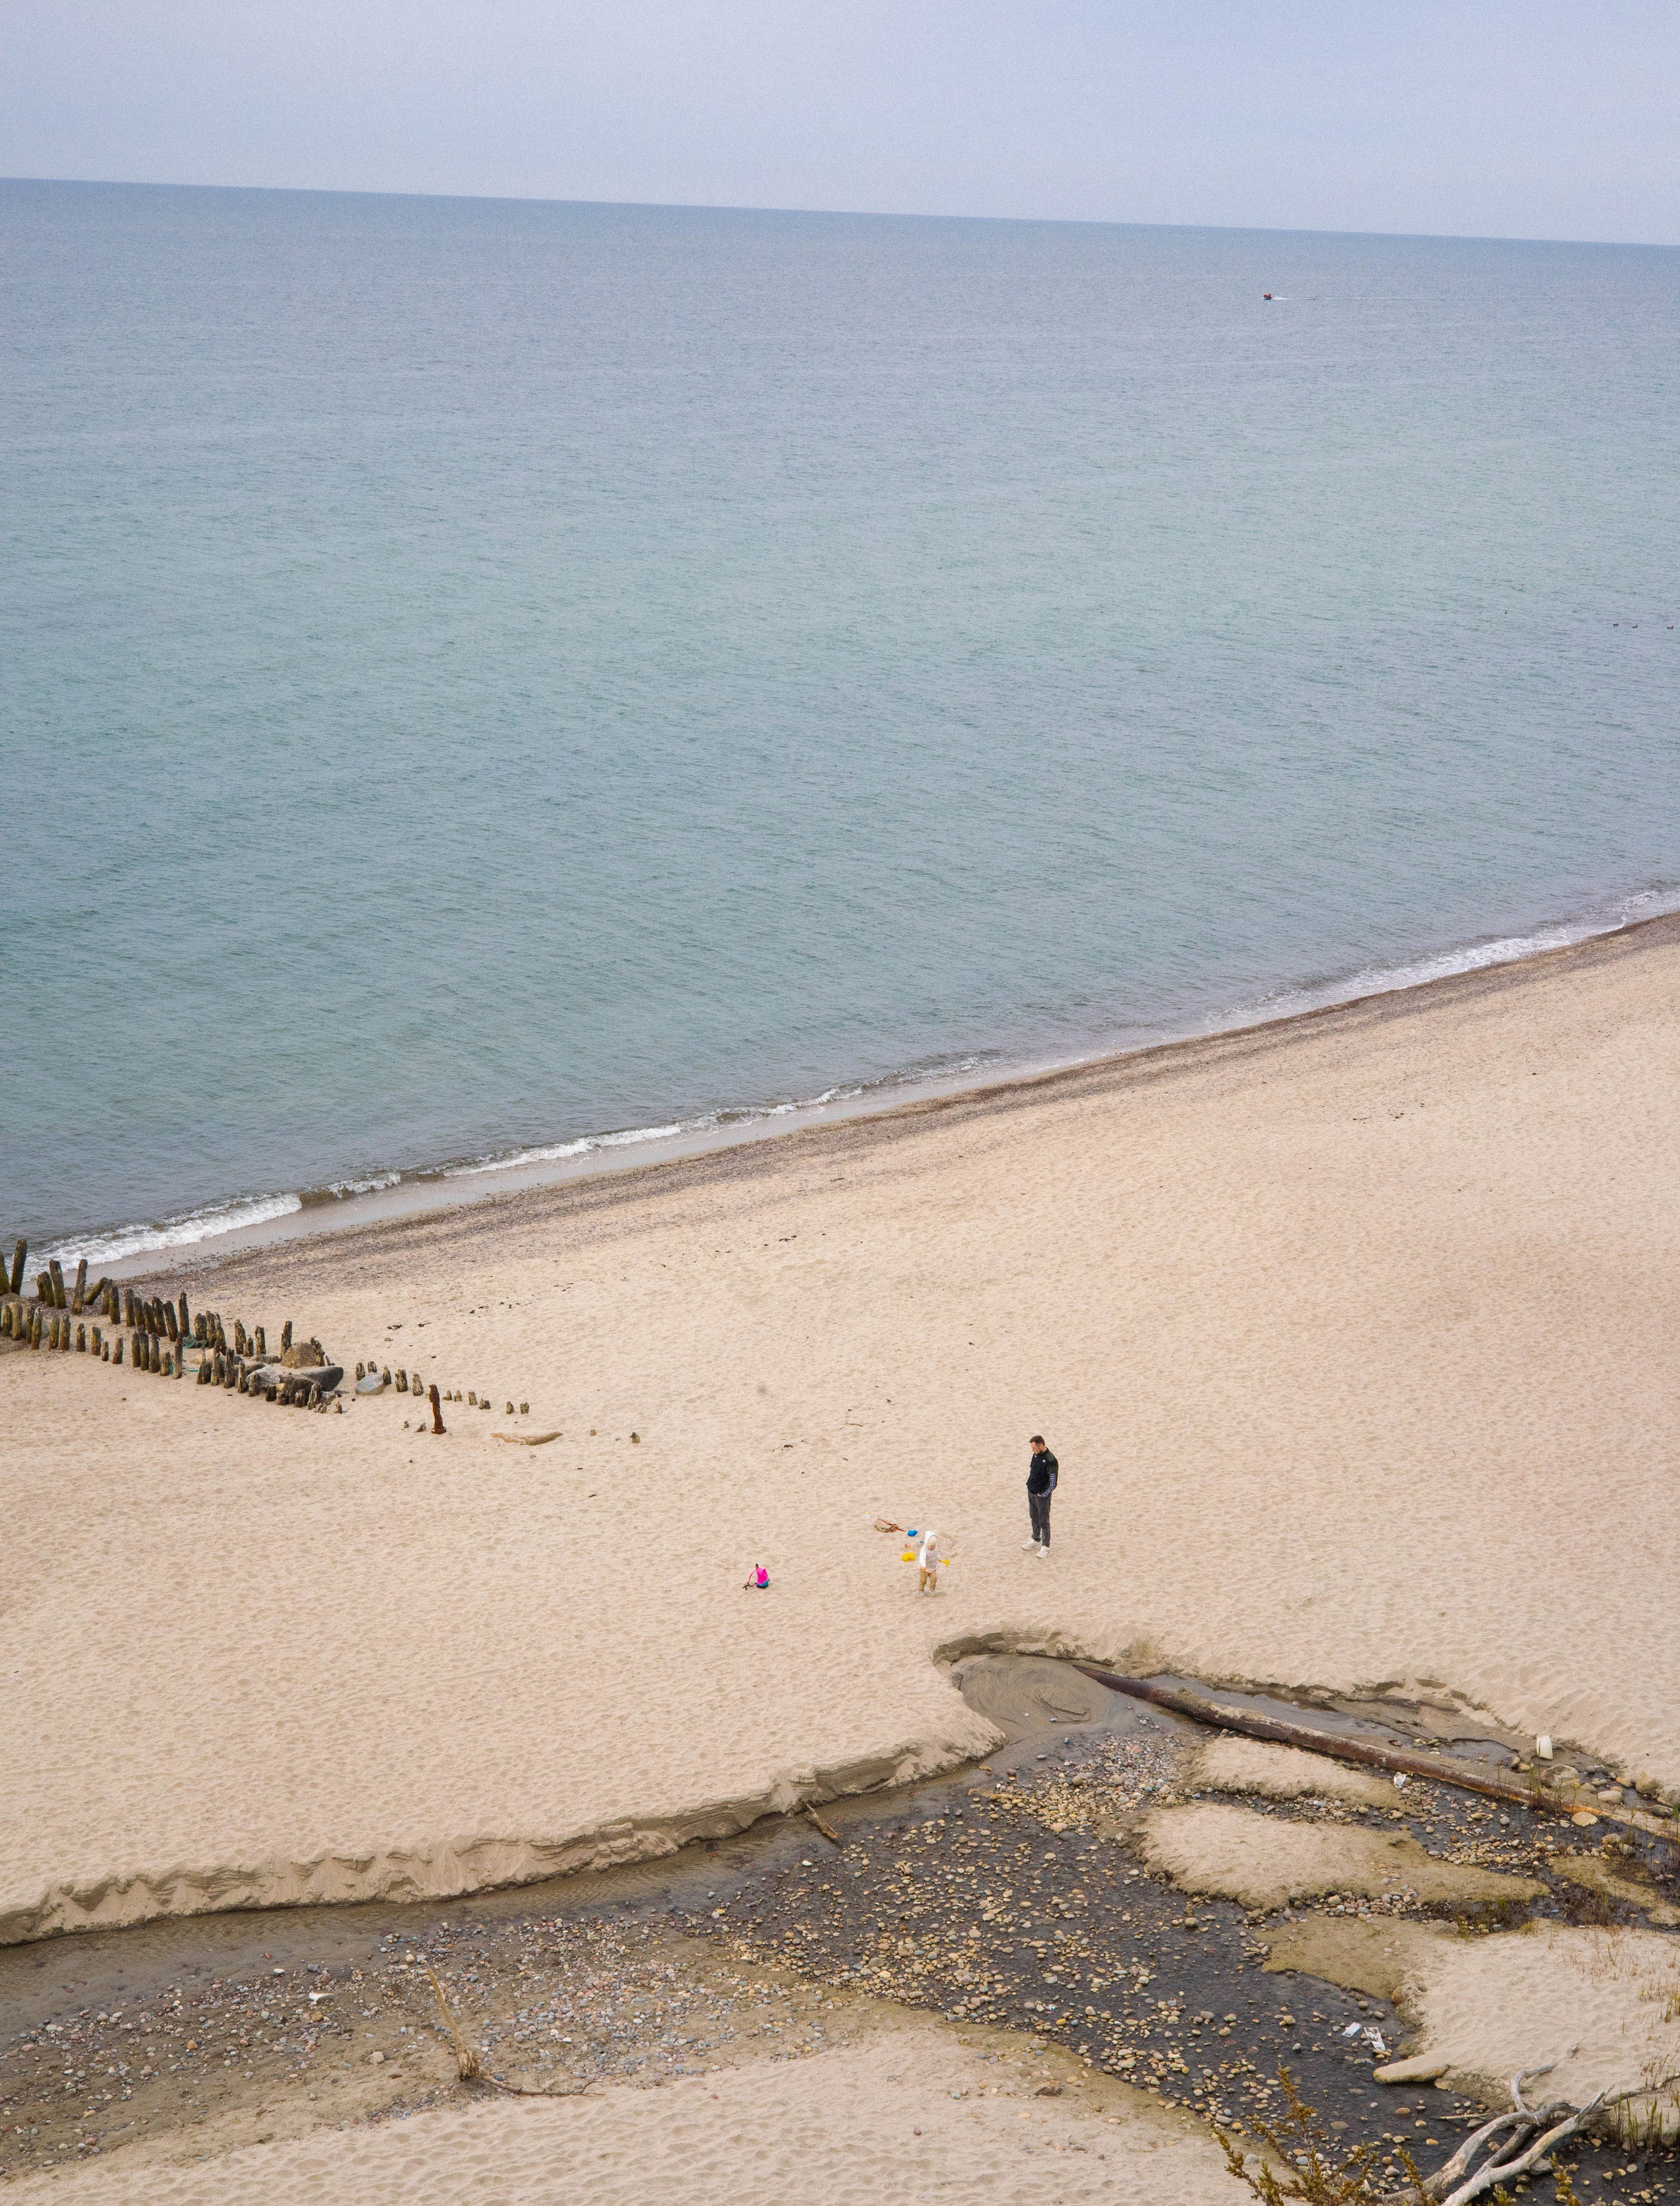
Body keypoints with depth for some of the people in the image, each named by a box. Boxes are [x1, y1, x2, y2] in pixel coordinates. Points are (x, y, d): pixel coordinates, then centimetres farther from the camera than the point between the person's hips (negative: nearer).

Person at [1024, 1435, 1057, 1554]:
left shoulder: (1050, 1461, -23)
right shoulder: (1036, 1455, 1)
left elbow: (1053, 1484, -19)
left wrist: (1042, 1495, -13)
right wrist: (1030, 1485, 11)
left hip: (1042, 1495, -8)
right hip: (1031, 1492, 8)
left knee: (1044, 1521, 1)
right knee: (1034, 1517, 21)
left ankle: (1046, 1547, 10)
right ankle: (1036, 1539, 37)